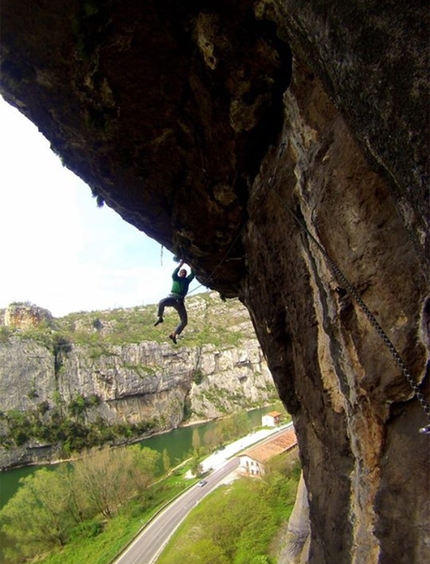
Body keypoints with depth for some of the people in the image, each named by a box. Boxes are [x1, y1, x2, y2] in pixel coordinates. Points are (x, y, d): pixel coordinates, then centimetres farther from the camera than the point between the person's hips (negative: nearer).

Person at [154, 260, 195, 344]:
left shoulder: (187, 280, 22)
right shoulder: (176, 278, 15)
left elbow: (193, 274, 7)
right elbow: (173, 274, -8)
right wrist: (180, 265, -14)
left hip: (180, 301, 3)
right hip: (172, 297, -3)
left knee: (184, 321, -3)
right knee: (162, 302, -39)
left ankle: (173, 335, 12)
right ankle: (160, 318, -15)